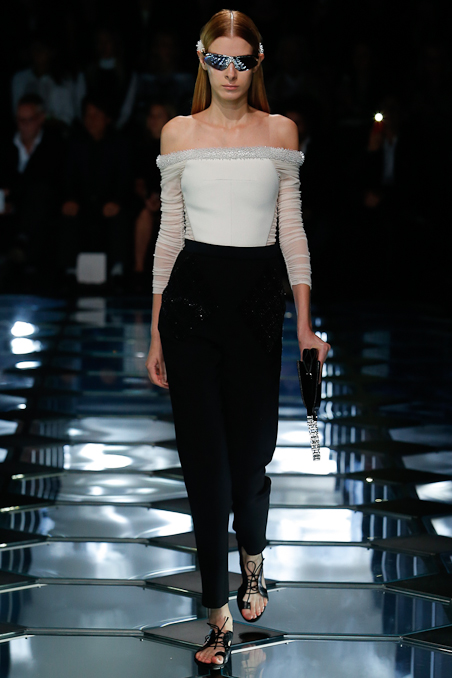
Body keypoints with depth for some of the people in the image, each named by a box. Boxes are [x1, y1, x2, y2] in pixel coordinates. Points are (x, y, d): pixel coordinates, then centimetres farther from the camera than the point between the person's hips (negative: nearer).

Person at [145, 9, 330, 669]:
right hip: (192, 297, 0)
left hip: (259, 297, 0)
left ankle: (253, 557, 36)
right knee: (204, 457, -3)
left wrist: (305, 322, 1)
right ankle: (220, 613, 4)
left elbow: (291, 228, 7)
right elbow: (169, 231, 8)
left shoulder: (280, 131, 6)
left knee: (252, 451, 3)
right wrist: (156, 330, 6)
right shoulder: (179, 132, 5)